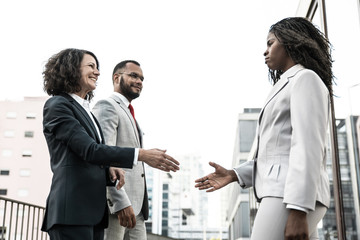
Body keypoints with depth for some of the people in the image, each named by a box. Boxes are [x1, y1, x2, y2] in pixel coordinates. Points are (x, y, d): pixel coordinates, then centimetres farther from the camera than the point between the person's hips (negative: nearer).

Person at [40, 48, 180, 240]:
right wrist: (141, 154, -19)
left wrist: (109, 169, -2)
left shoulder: (84, 110, 22)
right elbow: (89, 150, -15)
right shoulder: (57, 105, -5)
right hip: (72, 210, -8)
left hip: (94, 210, 8)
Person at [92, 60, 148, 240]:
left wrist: (140, 205, 19)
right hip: (116, 203, -9)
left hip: (135, 206, 9)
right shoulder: (106, 106, -4)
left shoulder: (129, 114, 26)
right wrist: (121, 203, -25)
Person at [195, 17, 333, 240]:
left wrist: (298, 211, -24)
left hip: (294, 197, -10)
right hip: (282, 195, 10)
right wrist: (233, 175, 17)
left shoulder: (306, 79, -2)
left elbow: (308, 146, -15)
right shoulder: (290, 91, 28)